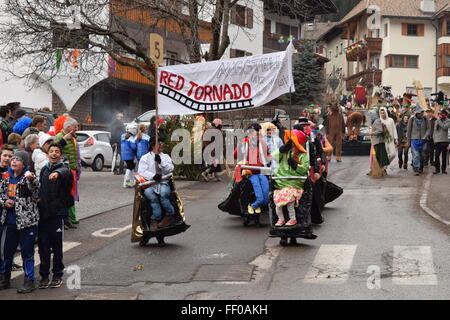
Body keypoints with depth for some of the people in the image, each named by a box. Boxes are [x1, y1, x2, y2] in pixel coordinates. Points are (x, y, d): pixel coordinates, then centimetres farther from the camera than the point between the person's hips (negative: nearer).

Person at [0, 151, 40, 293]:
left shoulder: (28, 177, -10)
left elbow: (36, 189, -29)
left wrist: (31, 179, -49)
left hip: (27, 221, -6)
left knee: (27, 251, 2)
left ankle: (29, 280, 12)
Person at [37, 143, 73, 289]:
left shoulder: (63, 167, -3)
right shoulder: (44, 170, 14)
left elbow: (65, 171, -29)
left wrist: (57, 173, -51)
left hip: (58, 212, -4)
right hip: (43, 212, 4)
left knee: (57, 245, 2)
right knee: (43, 245, 4)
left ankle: (58, 274, 14)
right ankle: (44, 275, 13)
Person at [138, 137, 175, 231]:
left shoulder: (165, 156, 18)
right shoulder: (145, 158, 10)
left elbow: (170, 169, 3)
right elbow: (141, 171, -4)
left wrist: (161, 162, -13)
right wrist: (153, 176, -21)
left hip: (163, 183, 1)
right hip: (149, 184, -1)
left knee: (163, 193, -34)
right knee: (151, 195, -35)